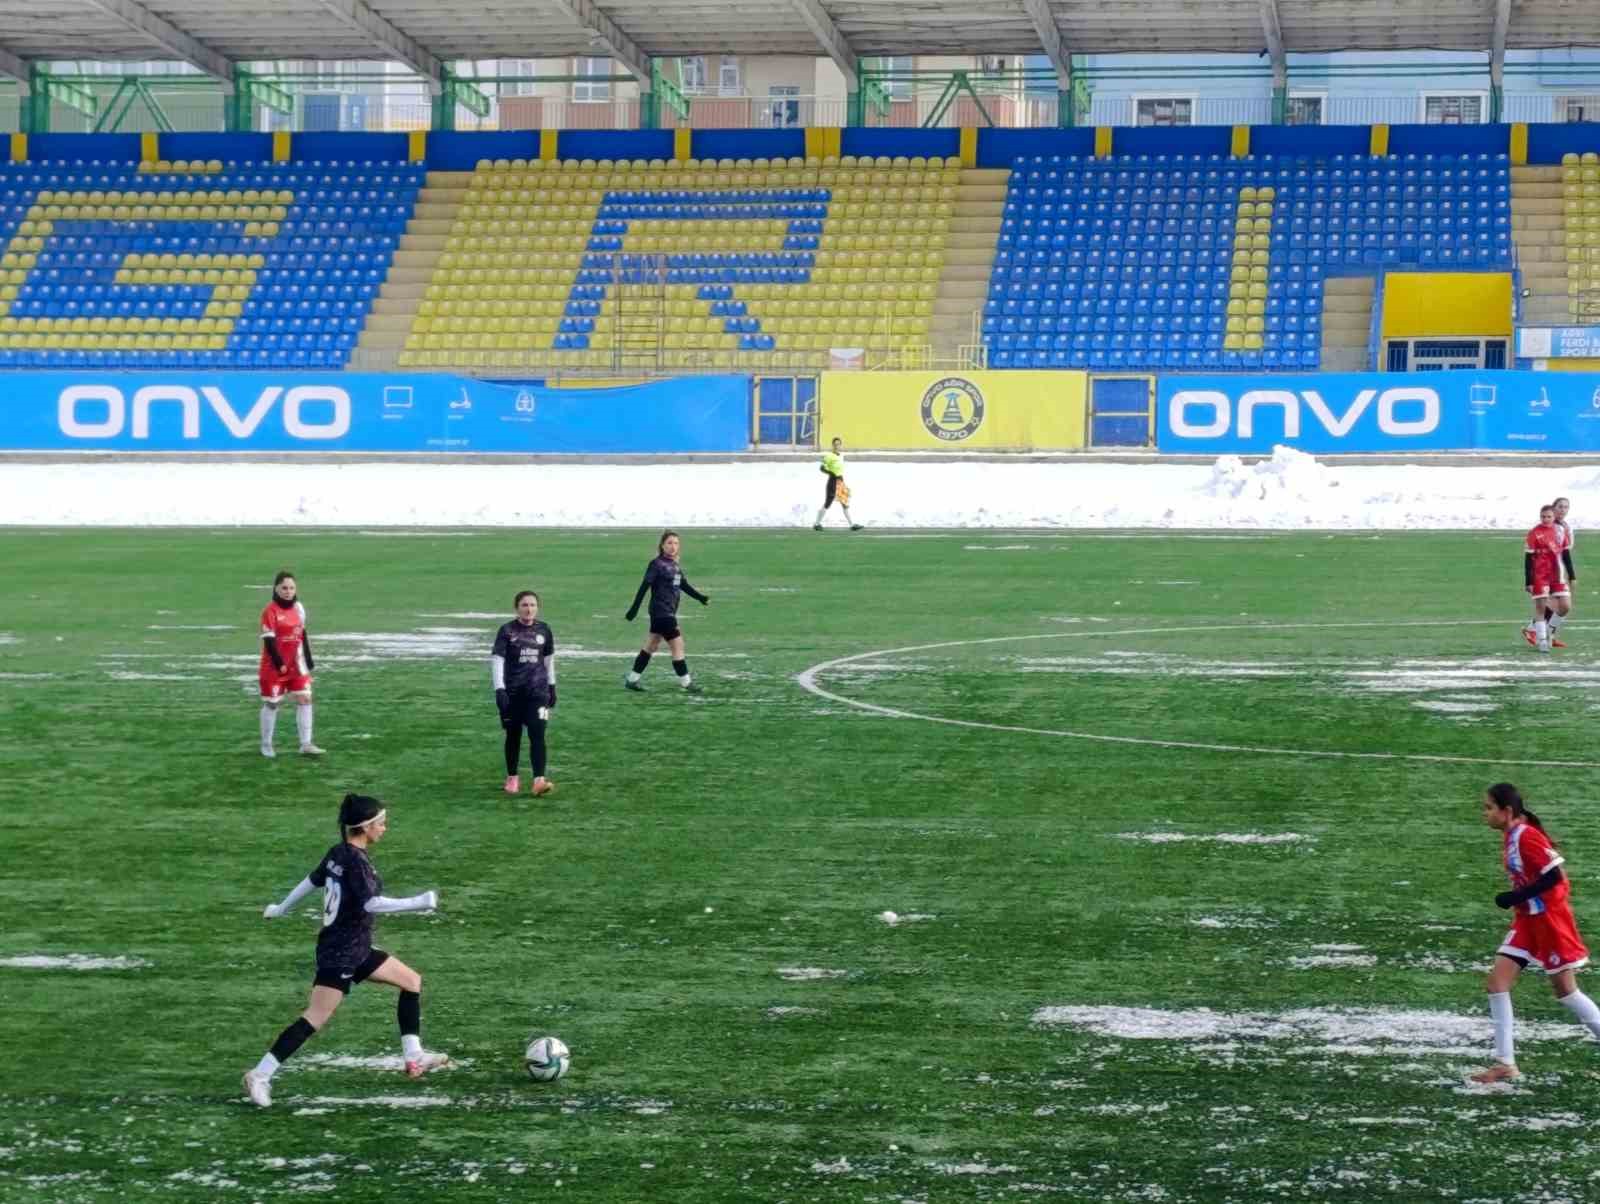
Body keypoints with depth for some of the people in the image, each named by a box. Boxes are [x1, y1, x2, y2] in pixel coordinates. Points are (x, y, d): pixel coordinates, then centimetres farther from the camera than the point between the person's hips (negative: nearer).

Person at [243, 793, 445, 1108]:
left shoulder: (337, 853, 7)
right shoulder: (356, 861, -19)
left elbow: (311, 881, 18)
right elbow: (371, 903, -29)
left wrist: (282, 908, 30)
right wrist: (416, 903, -26)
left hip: (356, 950, 10)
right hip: (341, 954, -10)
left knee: (412, 980, 13)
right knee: (315, 1018, -11)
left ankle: (413, 1057, 11)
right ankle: (260, 1076, -9)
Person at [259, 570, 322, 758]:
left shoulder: (298, 607, 6)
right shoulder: (271, 611, -14)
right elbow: (268, 639, -17)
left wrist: (308, 658, 12)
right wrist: (279, 663, -21)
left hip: (296, 664, 6)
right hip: (275, 666, -6)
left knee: (304, 699, -2)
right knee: (271, 703, 5)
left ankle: (306, 745, 0)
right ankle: (266, 746, 18)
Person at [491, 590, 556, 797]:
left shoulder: (544, 630, 4)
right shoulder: (507, 630, -7)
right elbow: (496, 660, -10)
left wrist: (552, 687, 19)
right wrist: (499, 689, -19)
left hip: (537, 690, 1)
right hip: (512, 692, -1)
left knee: (537, 733, -11)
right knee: (513, 735, 10)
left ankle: (539, 780, -18)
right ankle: (512, 778, 26)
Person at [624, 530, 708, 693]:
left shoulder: (675, 566, 11)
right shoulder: (657, 564, -11)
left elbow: (685, 586, 19)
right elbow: (644, 587, -13)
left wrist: (701, 598, 11)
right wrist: (634, 609, -16)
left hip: (669, 612, 9)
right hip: (661, 611, -9)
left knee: (651, 646, 14)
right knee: (677, 645, -7)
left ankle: (631, 679, 22)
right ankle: (686, 683, -1)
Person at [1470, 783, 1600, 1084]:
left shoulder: (1527, 836, -20)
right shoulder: (1512, 837, 7)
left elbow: (1554, 877, -23)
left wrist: (1514, 897, -21)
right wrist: (1515, 898, 7)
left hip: (1550, 920, -9)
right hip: (1528, 921, 9)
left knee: (1565, 990, 3)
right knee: (1496, 983, 1)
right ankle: (1506, 1063, 3)